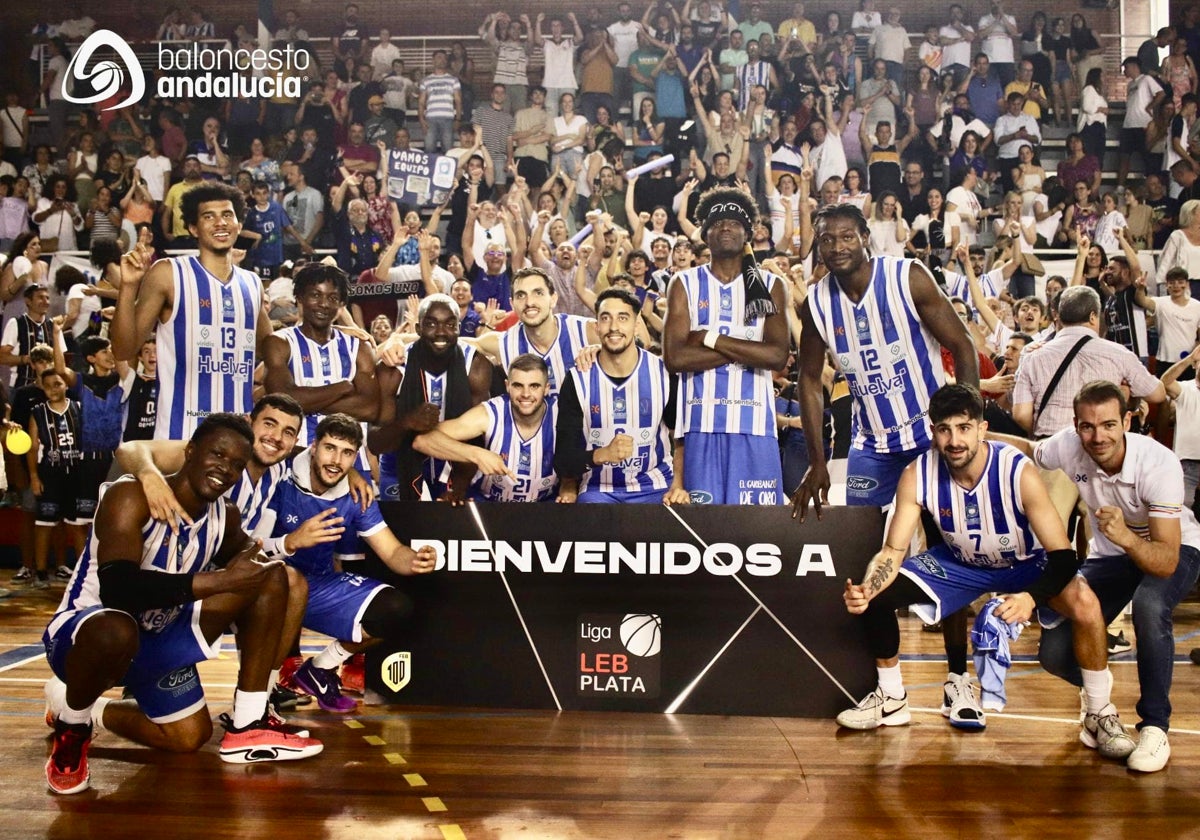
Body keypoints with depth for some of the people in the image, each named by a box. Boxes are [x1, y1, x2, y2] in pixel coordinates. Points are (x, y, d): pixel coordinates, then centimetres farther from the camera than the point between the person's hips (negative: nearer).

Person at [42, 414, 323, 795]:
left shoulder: (225, 517, -4)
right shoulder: (131, 498, -24)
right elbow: (117, 589, -38)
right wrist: (222, 581, -38)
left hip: (158, 636, 7)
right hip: (80, 632, -7)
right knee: (115, 631, -41)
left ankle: (247, 728, 6)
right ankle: (71, 718, -7)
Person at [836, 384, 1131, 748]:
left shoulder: (1019, 472, -31)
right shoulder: (918, 476, -23)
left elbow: (1063, 556, -31)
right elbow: (893, 550, -17)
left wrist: (1031, 597, -51)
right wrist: (866, 589, -39)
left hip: (1025, 563, -3)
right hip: (960, 562, 3)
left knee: (1084, 603, -32)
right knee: (876, 595, -14)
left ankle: (1099, 714, -8)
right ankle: (891, 699, 10)